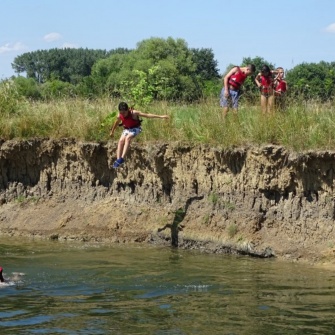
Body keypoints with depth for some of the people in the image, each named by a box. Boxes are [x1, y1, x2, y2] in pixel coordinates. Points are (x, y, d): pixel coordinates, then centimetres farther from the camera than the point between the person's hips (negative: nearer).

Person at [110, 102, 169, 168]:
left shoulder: (133, 113, -24)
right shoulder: (119, 116, -12)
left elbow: (147, 115, -22)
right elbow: (116, 123, 11)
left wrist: (160, 116, -22)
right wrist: (112, 131, 25)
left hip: (135, 128, -4)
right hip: (126, 129, 4)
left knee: (128, 138, -31)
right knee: (121, 140, -23)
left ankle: (122, 158, -39)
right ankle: (118, 159, -28)